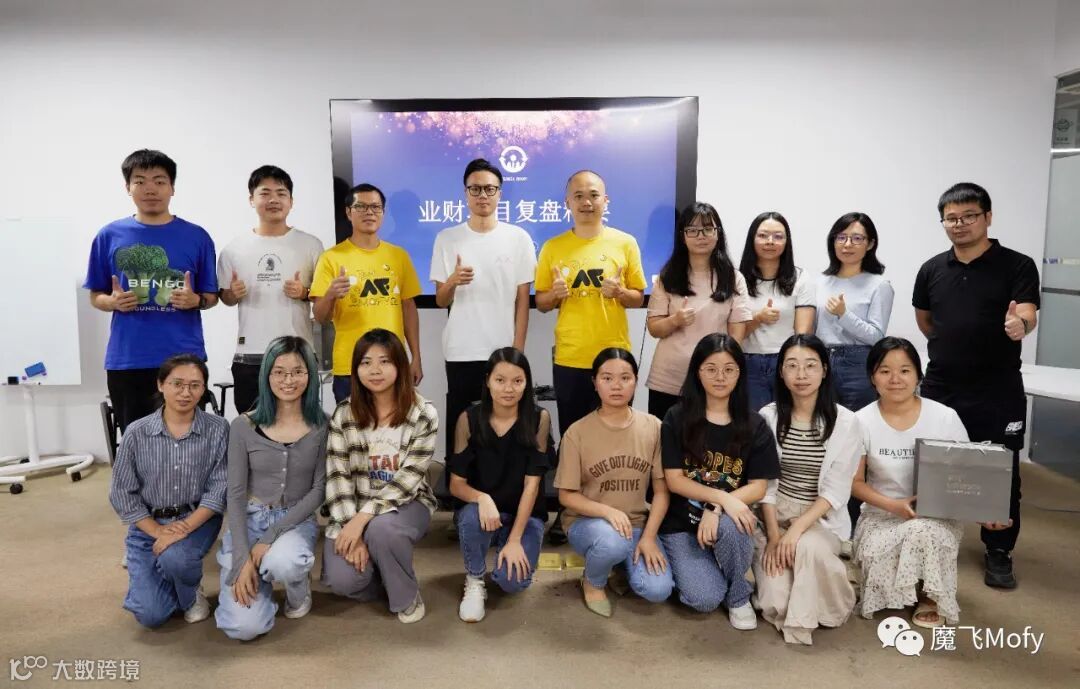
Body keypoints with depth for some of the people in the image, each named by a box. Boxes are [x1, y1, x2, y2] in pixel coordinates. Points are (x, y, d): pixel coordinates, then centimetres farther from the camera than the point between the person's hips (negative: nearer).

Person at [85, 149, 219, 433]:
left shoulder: (196, 236, 3)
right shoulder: (109, 236, 5)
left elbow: (211, 296, 8)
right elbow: (95, 295, 11)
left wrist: (195, 300, -14)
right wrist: (113, 302, -10)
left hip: (184, 358, -1)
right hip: (126, 360, 1)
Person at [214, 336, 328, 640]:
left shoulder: (322, 426, -5)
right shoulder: (244, 426, -5)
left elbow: (319, 490, -6)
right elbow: (236, 494, -5)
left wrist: (270, 538, -16)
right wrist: (243, 558, -14)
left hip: (295, 521, 0)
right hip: (249, 521, 1)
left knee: (283, 562, -38)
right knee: (245, 627, -16)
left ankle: (299, 587, 1)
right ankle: (261, 573, 18)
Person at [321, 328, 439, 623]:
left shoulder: (424, 414, -11)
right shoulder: (343, 414, -5)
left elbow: (408, 479, -15)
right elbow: (338, 477, -7)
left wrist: (363, 517, -25)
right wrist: (350, 527, -19)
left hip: (406, 504, -1)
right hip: (354, 508, 2)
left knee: (380, 529, -36)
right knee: (342, 579, -23)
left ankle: (407, 596, -5)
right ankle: (383, 577, 14)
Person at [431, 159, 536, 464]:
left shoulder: (519, 238, 2)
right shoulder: (447, 239, 4)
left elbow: (523, 300, 3)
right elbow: (441, 301, 5)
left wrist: (518, 349, -3)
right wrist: (452, 281, -16)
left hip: (504, 351, 0)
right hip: (460, 353, 1)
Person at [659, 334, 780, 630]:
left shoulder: (754, 425, -3)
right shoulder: (676, 419, -7)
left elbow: (758, 487, -5)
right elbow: (674, 480, -9)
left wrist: (717, 510, -22)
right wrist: (722, 497, -24)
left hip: (730, 517, 1)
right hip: (681, 523, -1)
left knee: (729, 527, -36)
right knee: (705, 599, -22)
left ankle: (739, 597, -5)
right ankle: (687, 566, 16)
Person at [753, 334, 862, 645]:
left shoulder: (846, 422, -8)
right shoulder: (768, 417, -3)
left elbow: (836, 491, -10)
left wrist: (797, 529, -21)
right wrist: (773, 536, -14)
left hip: (822, 519, -1)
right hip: (774, 516, 1)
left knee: (808, 547, -36)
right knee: (775, 603, -21)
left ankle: (801, 623, -8)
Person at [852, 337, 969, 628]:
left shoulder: (945, 417, -7)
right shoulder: (862, 421, -8)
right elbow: (855, 482, -3)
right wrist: (894, 505, -20)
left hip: (938, 516, 0)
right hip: (881, 515, 0)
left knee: (923, 531, -35)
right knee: (876, 555, -31)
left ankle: (931, 596, -2)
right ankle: (903, 589, 8)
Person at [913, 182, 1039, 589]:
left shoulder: (1017, 266, -7)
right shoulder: (932, 269, 4)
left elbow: (1028, 317, -20)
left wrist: (1019, 326, -42)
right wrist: (954, 348, 11)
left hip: (998, 392, -3)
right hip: (940, 389, 3)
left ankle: (999, 552, 21)